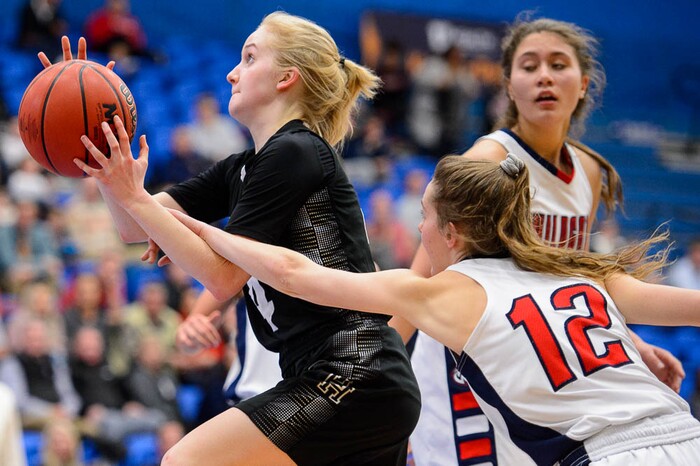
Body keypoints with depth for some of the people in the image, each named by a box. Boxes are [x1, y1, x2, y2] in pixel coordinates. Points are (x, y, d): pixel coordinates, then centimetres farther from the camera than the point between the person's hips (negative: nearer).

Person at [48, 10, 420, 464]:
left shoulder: (294, 154, -9)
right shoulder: (243, 169, 17)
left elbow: (223, 276, -12)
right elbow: (134, 226, 16)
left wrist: (134, 196, -13)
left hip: (353, 379, -10)